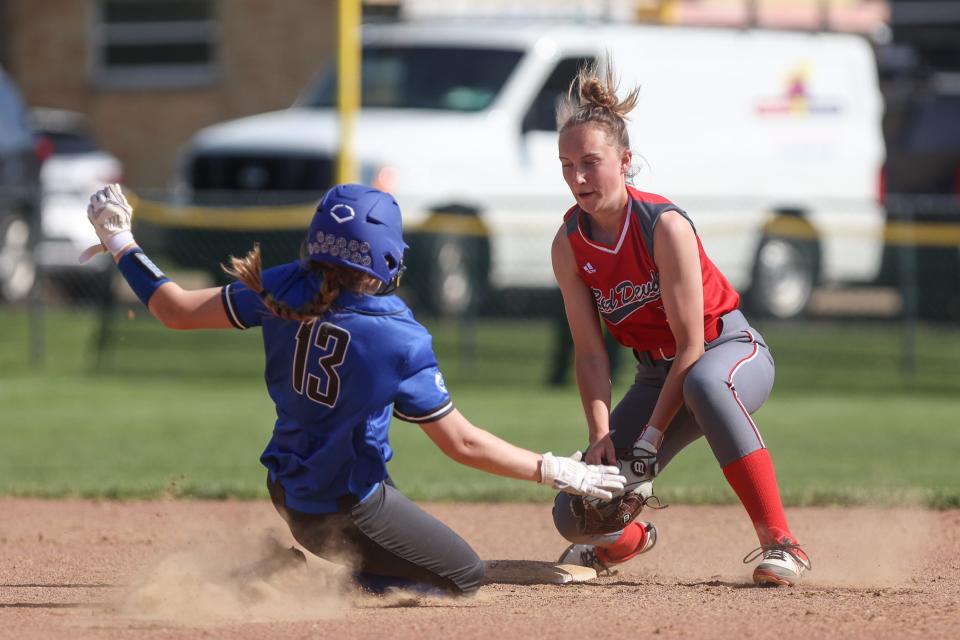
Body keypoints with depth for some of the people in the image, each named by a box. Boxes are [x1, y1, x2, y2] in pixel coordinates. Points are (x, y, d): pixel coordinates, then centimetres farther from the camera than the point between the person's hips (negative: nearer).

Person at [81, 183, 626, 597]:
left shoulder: (285, 291, -15)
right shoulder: (401, 341, -26)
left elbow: (178, 311, -6)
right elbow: (461, 443, -19)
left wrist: (121, 241, 7)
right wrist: (556, 472, -10)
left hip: (289, 488, 7)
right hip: (350, 508, -7)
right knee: (466, 576, 7)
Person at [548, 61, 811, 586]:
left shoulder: (665, 226, -24)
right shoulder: (568, 245, -8)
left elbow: (692, 346, -23)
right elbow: (589, 353, -5)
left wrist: (651, 439, -26)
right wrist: (601, 436, -20)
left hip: (731, 350, -5)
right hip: (656, 373, 5)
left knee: (704, 384, -45)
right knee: (578, 516, -8)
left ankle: (780, 543, -40)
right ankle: (628, 538, 33)